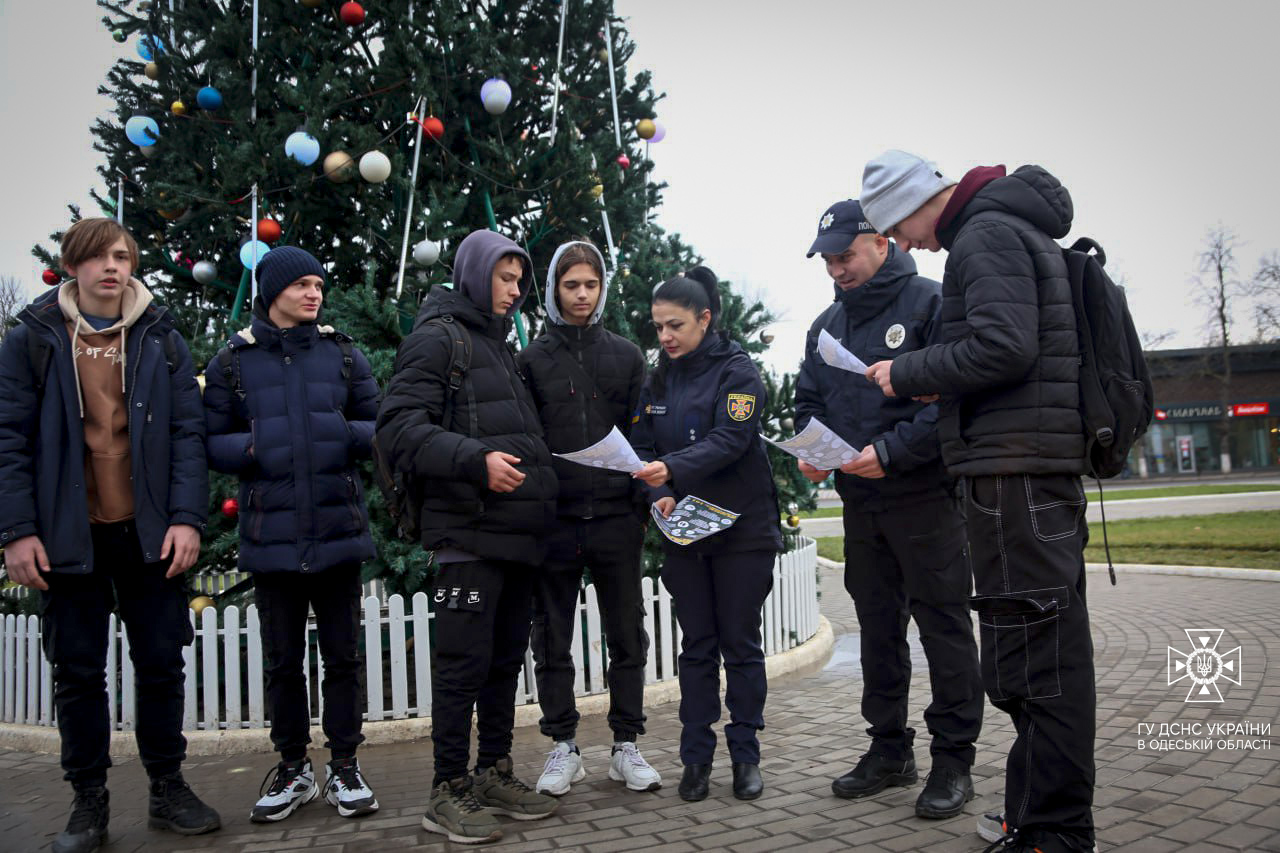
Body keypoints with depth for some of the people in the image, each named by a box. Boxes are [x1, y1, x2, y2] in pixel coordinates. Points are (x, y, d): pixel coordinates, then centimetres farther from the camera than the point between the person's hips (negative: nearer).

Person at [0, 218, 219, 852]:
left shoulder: (161, 340, 6)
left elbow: (187, 432, 1)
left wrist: (187, 517, -8)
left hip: (150, 532, 1)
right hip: (69, 534, -1)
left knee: (161, 663, 7)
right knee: (78, 672, 7)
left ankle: (167, 788, 21)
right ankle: (89, 801, 21)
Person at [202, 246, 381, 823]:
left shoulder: (343, 355, 6)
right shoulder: (232, 363, 4)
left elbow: (380, 425, 7)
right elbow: (211, 444, 4)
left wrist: (345, 435, -13)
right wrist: (255, 446, -15)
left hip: (338, 532, 0)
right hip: (272, 538, 0)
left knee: (342, 656, 8)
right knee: (283, 662, 11)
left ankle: (343, 766, 22)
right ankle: (293, 769, 26)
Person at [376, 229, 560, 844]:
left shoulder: (498, 345, 23)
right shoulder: (437, 338, -4)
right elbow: (398, 427, -16)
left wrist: (540, 499, 18)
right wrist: (476, 460, -25)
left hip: (516, 533, 9)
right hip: (469, 532, -9)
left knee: (506, 656, 14)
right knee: (464, 661, -4)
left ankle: (495, 774, 25)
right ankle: (449, 792, 7)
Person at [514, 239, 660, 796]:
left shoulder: (626, 355, 11)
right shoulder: (533, 360, 6)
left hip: (616, 518, 1)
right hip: (553, 520, -1)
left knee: (627, 637, 7)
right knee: (553, 640, 6)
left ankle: (626, 746, 19)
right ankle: (563, 746, 19)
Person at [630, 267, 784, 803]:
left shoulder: (737, 371, -7)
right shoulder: (657, 380, 11)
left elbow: (730, 439, -21)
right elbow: (643, 446, 7)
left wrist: (672, 469, -34)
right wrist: (660, 495, -11)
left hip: (742, 527, -4)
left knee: (741, 643, 3)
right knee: (696, 644, 8)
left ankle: (745, 754, 15)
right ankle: (696, 755, 15)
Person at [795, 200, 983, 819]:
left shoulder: (929, 302, -6)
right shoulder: (827, 324, 15)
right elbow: (809, 400, 19)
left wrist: (892, 450, -23)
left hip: (925, 496, -6)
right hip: (860, 503, 7)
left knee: (944, 626, 1)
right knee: (878, 628, 13)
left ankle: (953, 757, 11)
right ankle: (889, 748, 25)